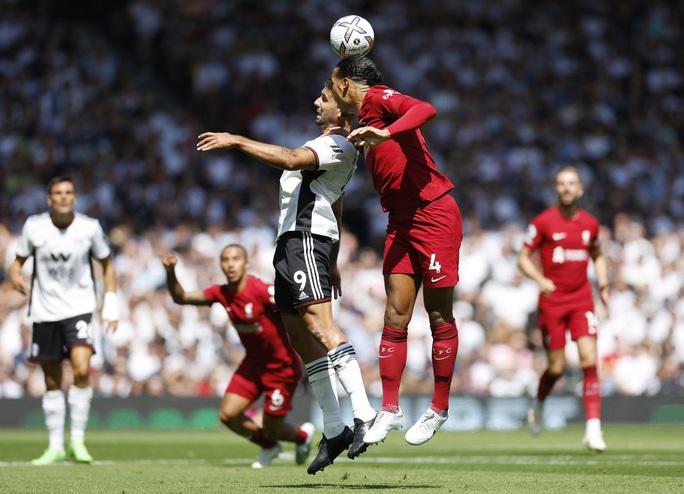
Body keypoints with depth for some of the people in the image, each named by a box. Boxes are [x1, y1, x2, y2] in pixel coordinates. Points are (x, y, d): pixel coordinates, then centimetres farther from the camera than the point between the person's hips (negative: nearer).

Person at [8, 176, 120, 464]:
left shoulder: (90, 227, -4)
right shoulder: (34, 227, -4)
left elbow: (106, 263, 9)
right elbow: (19, 259, 8)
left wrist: (111, 302, 2)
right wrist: (15, 275, -15)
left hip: (79, 308, -2)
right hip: (44, 311, 2)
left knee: (81, 369, -21)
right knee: (52, 381, 7)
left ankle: (77, 440, -10)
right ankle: (56, 446, 19)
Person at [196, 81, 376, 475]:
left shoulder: (339, 146, -7)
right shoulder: (324, 147, 27)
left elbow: (292, 159, -25)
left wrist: (237, 142, -22)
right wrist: (331, 262, 35)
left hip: (306, 240, -11)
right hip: (292, 243, 11)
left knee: (319, 324, -24)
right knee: (301, 338, 7)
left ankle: (364, 415, -34)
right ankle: (334, 431, 9)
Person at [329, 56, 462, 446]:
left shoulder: (380, 98, -7)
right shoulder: (364, 121, 18)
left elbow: (426, 110, -26)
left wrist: (386, 133, -38)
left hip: (434, 216, -8)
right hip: (401, 222, 8)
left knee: (440, 317, 1)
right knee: (395, 317, 2)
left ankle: (440, 409, 8)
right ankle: (390, 410, 4)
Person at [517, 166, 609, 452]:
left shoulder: (590, 224, 6)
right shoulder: (543, 222, -5)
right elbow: (523, 258, -2)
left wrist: (603, 284, 7)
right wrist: (540, 279, -19)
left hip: (582, 299, 2)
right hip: (552, 299, -2)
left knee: (589, 361, -12)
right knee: (557, 367, 0)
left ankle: (593, 428, -13)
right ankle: (538, 405, 33)